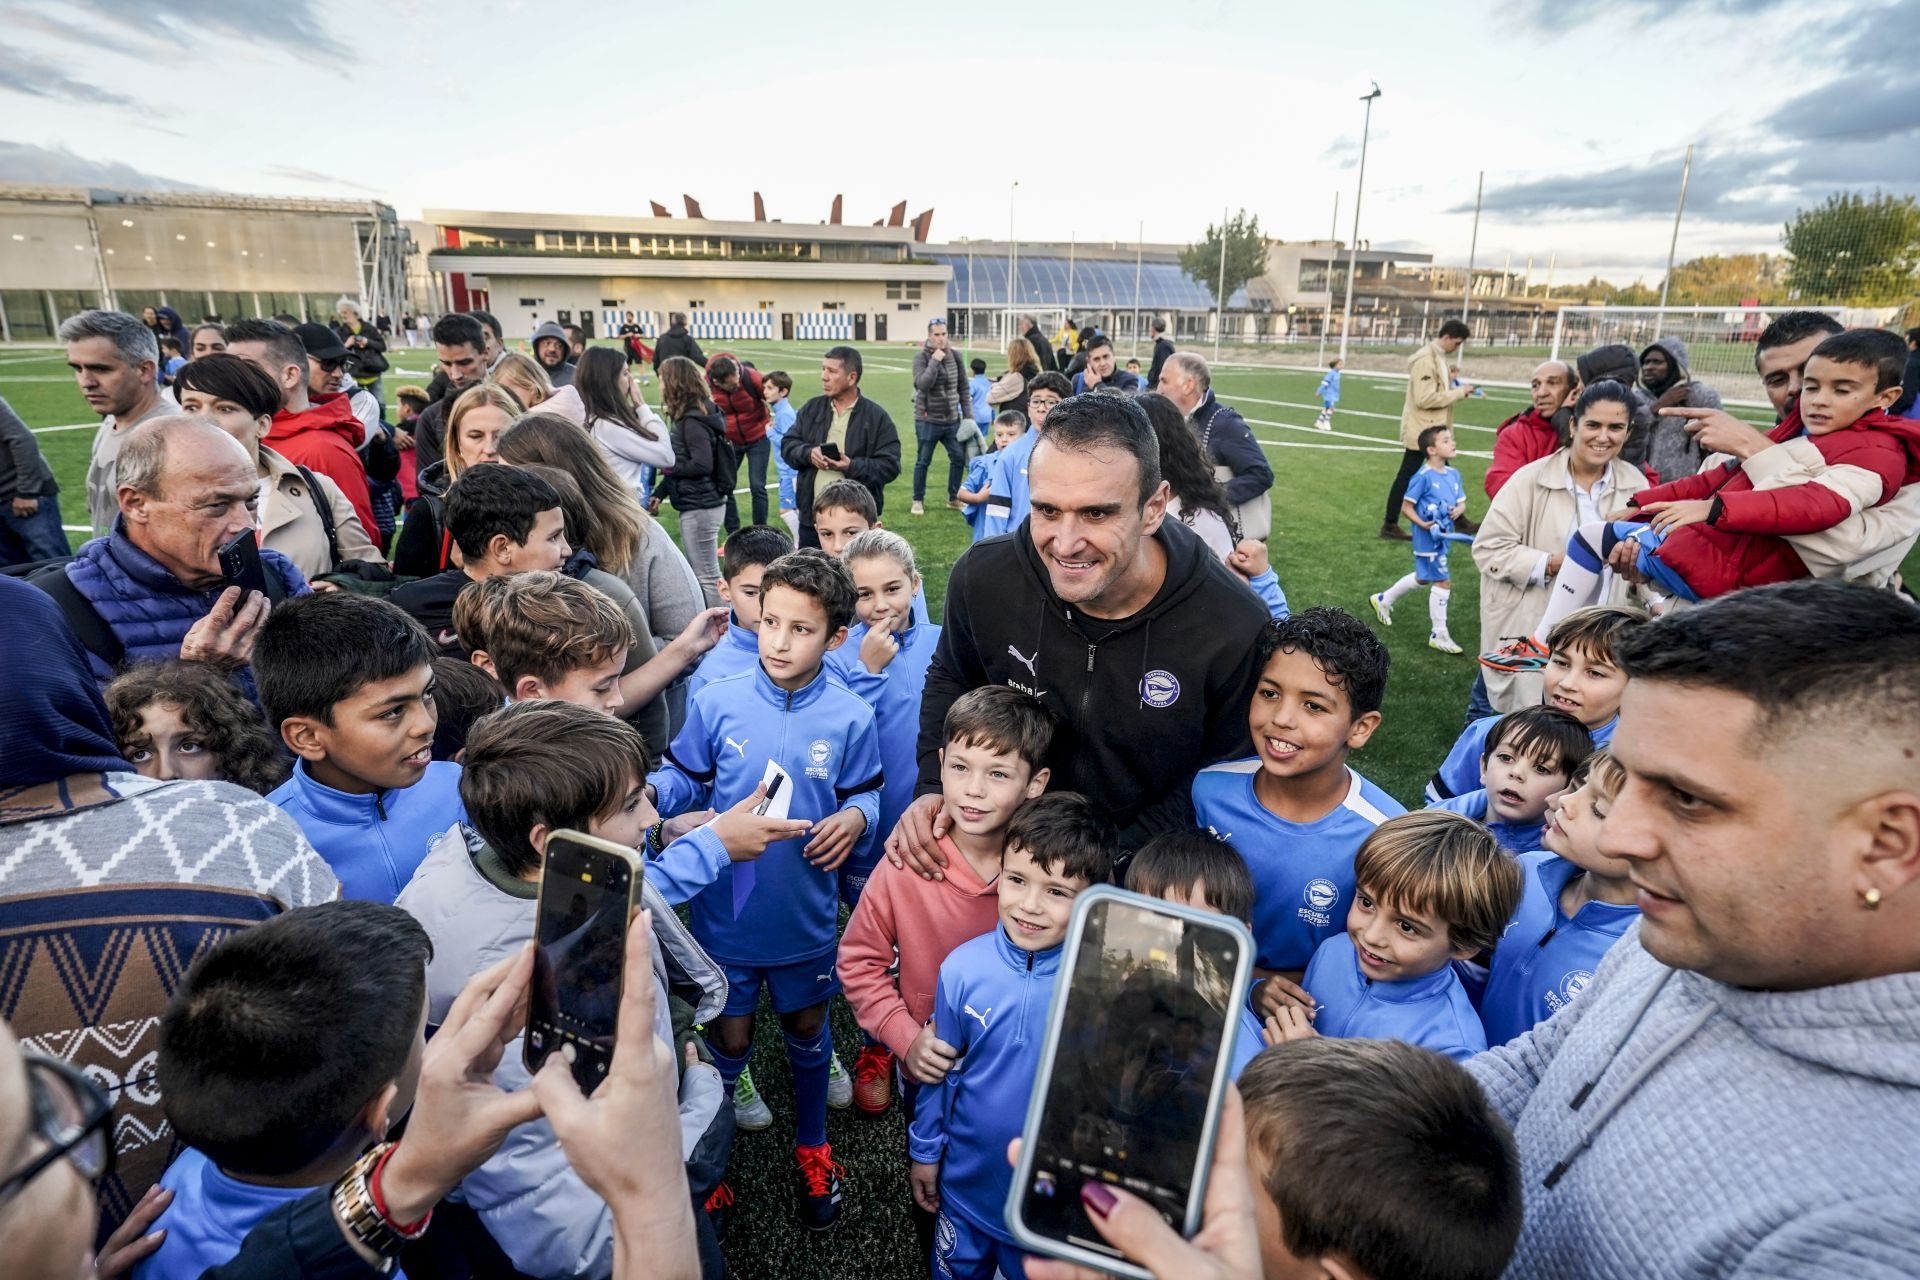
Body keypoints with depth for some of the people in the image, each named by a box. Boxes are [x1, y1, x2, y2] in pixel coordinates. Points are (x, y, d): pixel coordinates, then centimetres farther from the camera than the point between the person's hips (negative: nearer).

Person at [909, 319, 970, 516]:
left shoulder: (954, 356, 5)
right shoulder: (921, 357, -7)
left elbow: (963, 387, 10)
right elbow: (922, 384, -21)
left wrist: (966, 415, 7)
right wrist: (935, 361, -21)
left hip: (952, 419, 4)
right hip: (928, 420, -4)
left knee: (959, 457, 3)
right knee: (923, 461, 4)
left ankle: (953, 498, 18)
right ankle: (918, 500, 17)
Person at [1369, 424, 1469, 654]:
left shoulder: (1454, 475, 4)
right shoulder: (1424, 477, -17)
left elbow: (1462, 503, 11)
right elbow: (1406, 506, -13)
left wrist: (1459, 510, -11)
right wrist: (1423, 524, -24)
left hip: (1442, 538, 8)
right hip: (1427, 540, -8)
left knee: (1423, 578, 23)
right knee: (1443, 582, -5)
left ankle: (1383, 600, 44)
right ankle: (1438, 634, 7)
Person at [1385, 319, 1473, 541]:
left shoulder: (1438, 357, 11)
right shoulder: (1426, 359, -19)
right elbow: (1425, 398, -26)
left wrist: (1454, 385, -1)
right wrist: (1459, 392, -17)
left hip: (1433, 430, 10)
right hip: (1421, 430, -10)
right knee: (1407, 477, -2)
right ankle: (1390, 525, 6)